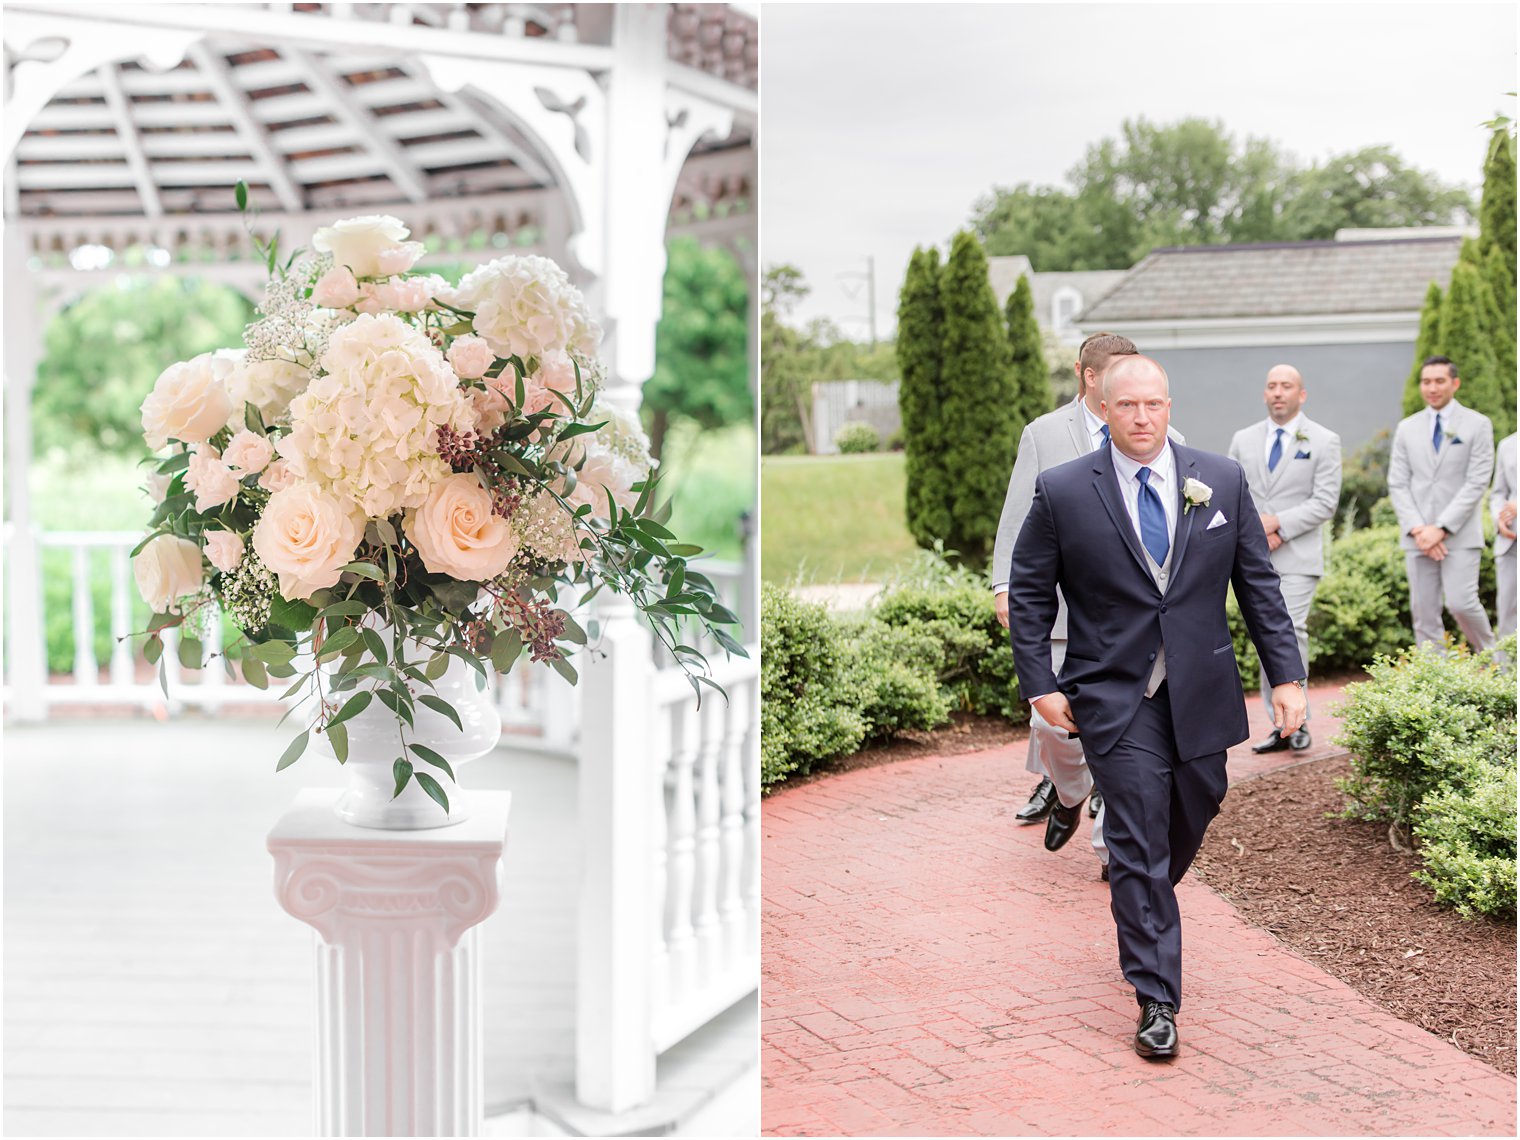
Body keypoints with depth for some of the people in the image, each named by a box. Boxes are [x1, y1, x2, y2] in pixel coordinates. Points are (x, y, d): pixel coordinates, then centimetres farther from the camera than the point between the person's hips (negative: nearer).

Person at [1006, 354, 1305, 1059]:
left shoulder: (1222, 481, 2)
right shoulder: (1061, 492, -6)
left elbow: (1258, 584, 6)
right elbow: (1028, 594, 0)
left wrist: (1286, 673, 1)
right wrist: (1040, 684, -7)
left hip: (1202, 692, 3)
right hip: (1114, 697, -3)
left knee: (1193, 815, 17)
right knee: (1138, 843, -4)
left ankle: (1142, 907, 48)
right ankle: (1156, 1000, 5)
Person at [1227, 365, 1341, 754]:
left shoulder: (1324, 441, 2)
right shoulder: (1243, 440, 12)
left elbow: (1325, 503, -6)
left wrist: (1277, 524, -15)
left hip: (1297, 557, -4)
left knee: (1290, 632, -17)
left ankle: (1298, 721, -8)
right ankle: (1280, 726, 10)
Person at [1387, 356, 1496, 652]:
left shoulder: (1477, 425, 2)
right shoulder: (1407, 428, 11)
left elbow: (1477, 483, -6)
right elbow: (1397, 484, 7)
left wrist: (1441, 528, -13)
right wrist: (1417, 529, -8)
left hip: (1460, 535, -3)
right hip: (1418, 537, 3)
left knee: (1461, 603, -11)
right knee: (1424, 612, 1)